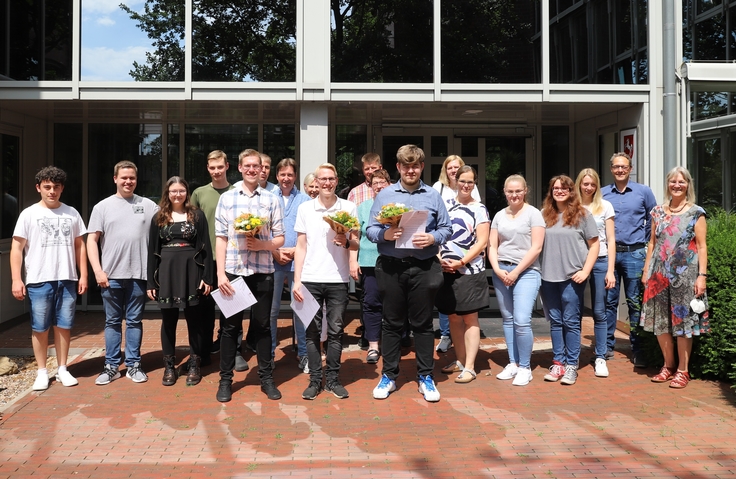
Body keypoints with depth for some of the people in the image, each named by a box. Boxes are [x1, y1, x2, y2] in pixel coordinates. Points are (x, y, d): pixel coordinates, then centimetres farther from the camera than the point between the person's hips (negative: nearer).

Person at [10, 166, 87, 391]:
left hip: (67, 279, 2)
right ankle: (42, 372, 15)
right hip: (39, 280, -2)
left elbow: (79, 246, 12)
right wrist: (16, 280, -8)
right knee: (40, 328, 4)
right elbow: (16, 248, -1)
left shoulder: (71, 213, 9)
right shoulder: (29, 214, 1)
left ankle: (62, 369, 19)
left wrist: (83, 275, 6)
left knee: (64, 326, 8)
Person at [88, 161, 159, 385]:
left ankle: (133, 365, 15)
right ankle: (111, 366, 15)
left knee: (134, 321, 7)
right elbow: (92, 240, 3)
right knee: (112, 321, 8)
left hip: (138, 274, 0)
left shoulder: (149, 205, 6)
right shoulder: (103, 207, 5)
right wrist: (98, 271, -7)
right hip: (111, 275, 0)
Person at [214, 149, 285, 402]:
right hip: (233, 271, 0)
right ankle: (225, 379, 17)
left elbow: (280, 239, 6)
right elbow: (220, 238, 1)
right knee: (230, 326, 7)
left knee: (262, 325, 9)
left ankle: (266, 378, 19)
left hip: (262, 272, 1)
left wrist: (262, 244, -14)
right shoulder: (226, 198, 3)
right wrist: (220, 273, -6)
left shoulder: (271, 200, 5)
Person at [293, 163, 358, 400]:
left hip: (338, 280, 0)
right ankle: (315, 379, 13)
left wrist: (346, 242, -16)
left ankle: (333, 379, 15)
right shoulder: (305, 208, 6)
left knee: (335, 331, 5)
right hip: (310, 279, 0)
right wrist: (297, 281, 0)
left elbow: (357, 245, 8)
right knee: (312, 331, 4)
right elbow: (301, 246, 7)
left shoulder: (349, 207, 5)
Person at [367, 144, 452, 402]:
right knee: (392, 323, 8)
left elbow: (446, 229, 6)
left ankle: (425, 377, 18)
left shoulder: (433, 196, 7)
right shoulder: (384, 195, 7)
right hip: (391, 267, 0)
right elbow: (370, 229, 3)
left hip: (423, 267, 0)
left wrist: (432, 238, -14)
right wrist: (385, 234, -17)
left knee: (422, 323, 7)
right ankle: (388, 376, 19)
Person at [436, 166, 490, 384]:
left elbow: (482, 242, -8)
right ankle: (460, 360, 25)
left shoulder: (479, 209, -1)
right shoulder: (445, 206, 10)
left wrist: (460, 262, -14)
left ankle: (469, 367, 2)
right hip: (446, 270, 4)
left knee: (469, 318, -1)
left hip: (470, 271, -4)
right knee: (453, 318, 11)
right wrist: (439, 258, -5)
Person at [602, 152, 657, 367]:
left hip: (634, 254, -1)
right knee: (608, 301, 4)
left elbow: (653, 220, 10)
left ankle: (637, 349, 10)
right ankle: (607, 346, 13)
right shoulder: (602, 194, 7)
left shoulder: (643, 192, 4)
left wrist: (646, 241, 6)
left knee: (635, 302, 1)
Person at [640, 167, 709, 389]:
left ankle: (682, 370, 12)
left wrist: (702, 275, -10)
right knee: (659, 321, 7)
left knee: (683, 321, 1)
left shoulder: (696, 213, 0)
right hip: (660, 274, 4)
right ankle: (669, 366, 22)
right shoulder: (658, 212, 9)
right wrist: (646, 271, 8)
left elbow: (702, 246, -3)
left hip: (685, 274, -4)